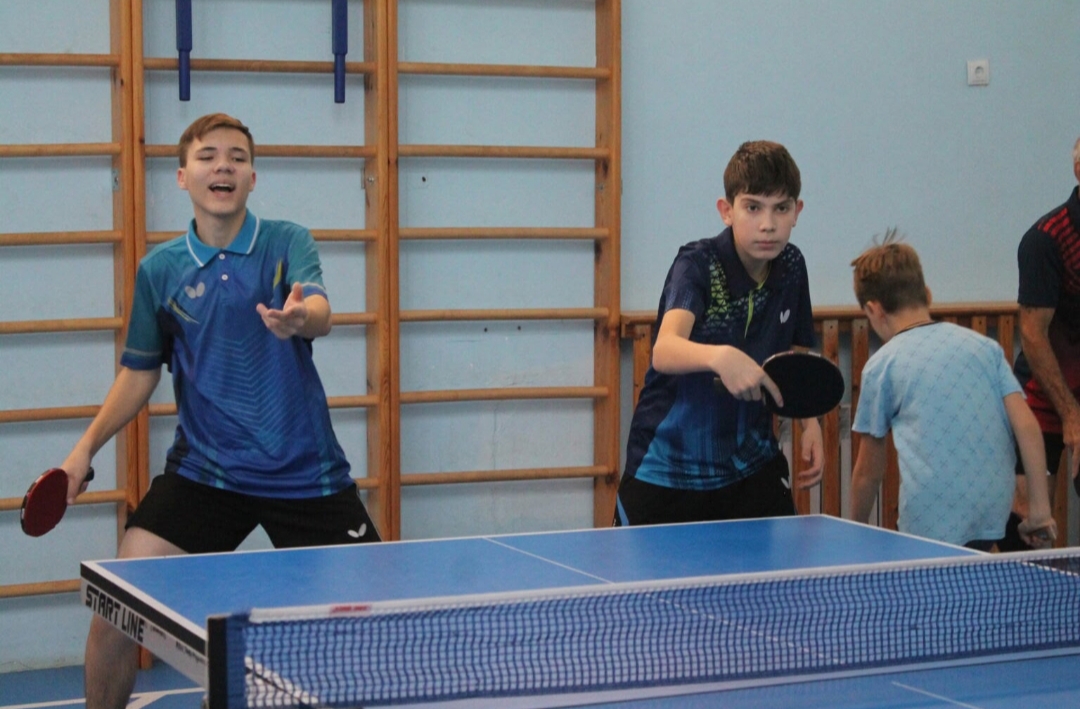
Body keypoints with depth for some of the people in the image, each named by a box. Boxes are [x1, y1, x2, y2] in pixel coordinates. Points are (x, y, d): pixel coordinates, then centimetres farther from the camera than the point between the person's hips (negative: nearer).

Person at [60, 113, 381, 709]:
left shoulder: (288, 243, -3)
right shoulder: (160, 269, 3)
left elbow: (320, 314, -23)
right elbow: (140, 372, 14)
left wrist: (300, 317, -46)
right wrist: (86, 447, 4)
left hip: (305, 473, -1)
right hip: (202, 472, 1)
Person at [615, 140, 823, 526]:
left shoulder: (791, 266, -1)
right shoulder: (698, 264, -18)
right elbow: (665, 351, -37)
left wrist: (809, 422, 2)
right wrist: (720, 357, -56)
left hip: (753, 464, 5)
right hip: (668, 469, -4)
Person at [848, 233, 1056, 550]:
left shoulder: (881, 365, 3)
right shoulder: (984, 345, 12)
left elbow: (869, 471, 10)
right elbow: (1027, 426, 4)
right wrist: (1040, 509, 7)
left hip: (930, 523, -5)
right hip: (993, 519, 5)